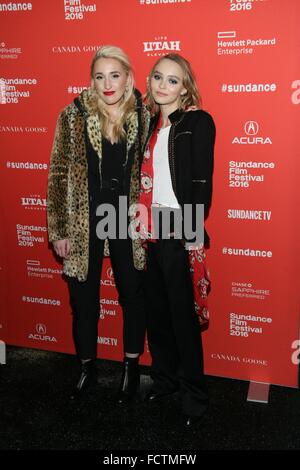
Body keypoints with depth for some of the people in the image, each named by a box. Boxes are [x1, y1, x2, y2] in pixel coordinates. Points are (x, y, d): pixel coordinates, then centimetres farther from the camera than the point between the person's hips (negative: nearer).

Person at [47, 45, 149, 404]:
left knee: (132, 294, 12)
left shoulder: (143, 116, -2)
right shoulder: (73, 116, -6)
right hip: (83, 222, 0)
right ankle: (87, 367, 36)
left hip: (127, 221, 1)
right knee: (83, 298, 12)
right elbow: (58, 174, -5)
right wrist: (59, 230, -7)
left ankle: (131, 367, 35)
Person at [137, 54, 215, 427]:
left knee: (183, 314, 1)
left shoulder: (198, 122, -4)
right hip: (150, 229, 6)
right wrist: (141, 222, 7)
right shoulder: (149, 123, 14)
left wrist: (192, 234, -15)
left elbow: (203, 182, -10)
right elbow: (145, 178, 13)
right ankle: (164, 378, 30)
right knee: (156, 310, 13)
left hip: (179, 230, -6)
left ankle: (194, 394, 17)